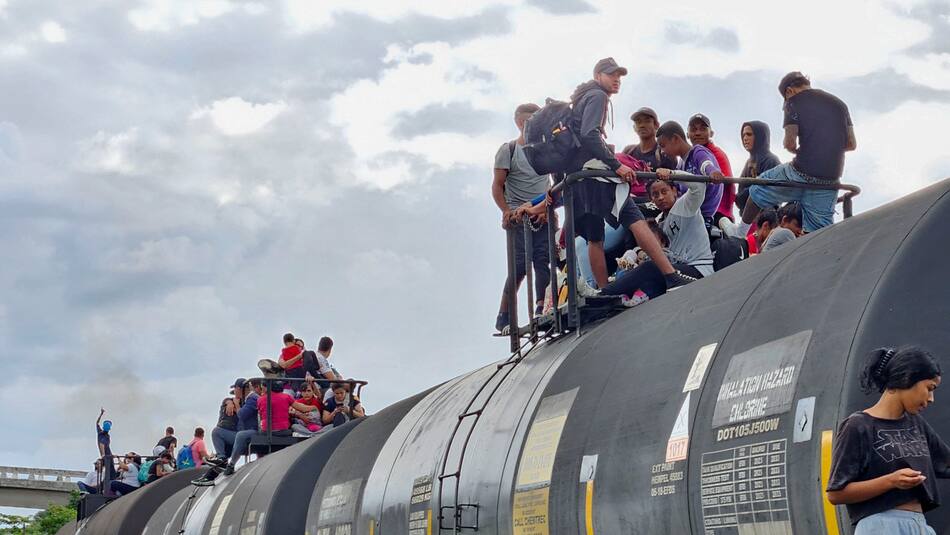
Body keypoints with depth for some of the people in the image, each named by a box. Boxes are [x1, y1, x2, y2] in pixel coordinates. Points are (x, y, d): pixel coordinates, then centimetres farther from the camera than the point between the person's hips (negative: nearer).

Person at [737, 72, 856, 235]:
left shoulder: (794, 101, -1)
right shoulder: (839, 104, 14)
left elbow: (789, 143, -11)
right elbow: (852, 144, 13)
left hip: (802, 173, -4)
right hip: (831, 181, 4)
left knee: (759, 187, 21)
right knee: (820, 229, 11)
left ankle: (741, 231, 32)